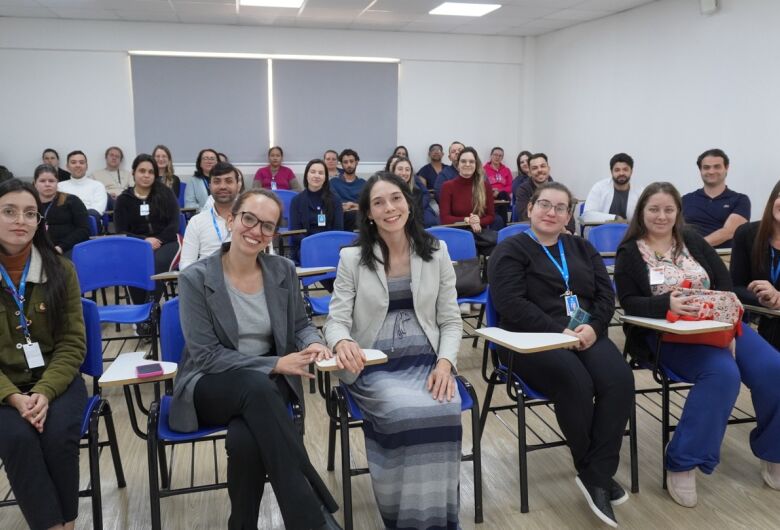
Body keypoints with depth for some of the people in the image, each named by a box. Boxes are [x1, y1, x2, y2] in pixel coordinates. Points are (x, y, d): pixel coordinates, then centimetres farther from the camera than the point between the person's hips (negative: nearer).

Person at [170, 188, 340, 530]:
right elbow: (206, 356, -14)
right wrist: (274, 364, -23)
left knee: (244, 440, -35)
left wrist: (313, 344, -14)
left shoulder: (283, 271, 1)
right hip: (210, 387, -2)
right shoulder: (195, 278, -11)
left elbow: (300, 325, 11)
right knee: (257, 386, -38)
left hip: (268, 385, 2)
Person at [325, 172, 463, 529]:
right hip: (374, 368, -2)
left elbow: (451, 321, 7)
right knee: (409, 413, -32)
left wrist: (445, 363, -11)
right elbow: (336, 320, -2)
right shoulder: (352, 258, 1)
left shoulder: (436, 252, 6)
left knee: (445, 413, -30)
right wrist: (342, 343, -26)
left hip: (426, 362, 2)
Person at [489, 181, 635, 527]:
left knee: (620, 380, -24)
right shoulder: (510, 250, 3)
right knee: (577, 383, -31)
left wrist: (593, 327, -10)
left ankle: (597, 475, -15)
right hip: (533, 340, -5)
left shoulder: (582, 248, 21)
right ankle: (594, 472, -7)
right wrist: (559, 332, -19)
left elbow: (605, 294, 11)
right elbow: (512, 305, -11)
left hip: (585, 334, 5)